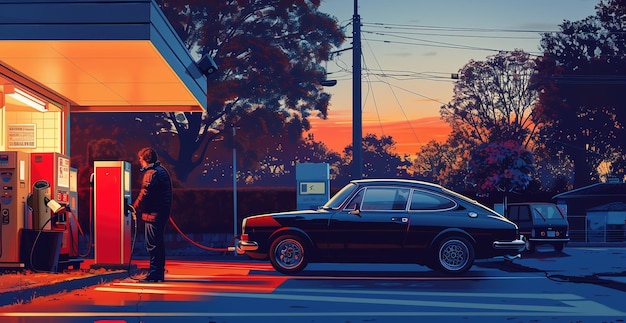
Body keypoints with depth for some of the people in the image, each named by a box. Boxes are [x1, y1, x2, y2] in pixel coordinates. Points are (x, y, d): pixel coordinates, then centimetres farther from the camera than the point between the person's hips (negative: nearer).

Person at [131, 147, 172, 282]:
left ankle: (154, 274, -3)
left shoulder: (150, 173, -15)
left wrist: (135, 206, -2)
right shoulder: (162, 170, 15)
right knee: (159, 243, 15)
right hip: (163, 212, 10)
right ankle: (159, 273, 21)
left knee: (152, 244, -5)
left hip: (152, 214, -10)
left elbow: (144, 194, -19)